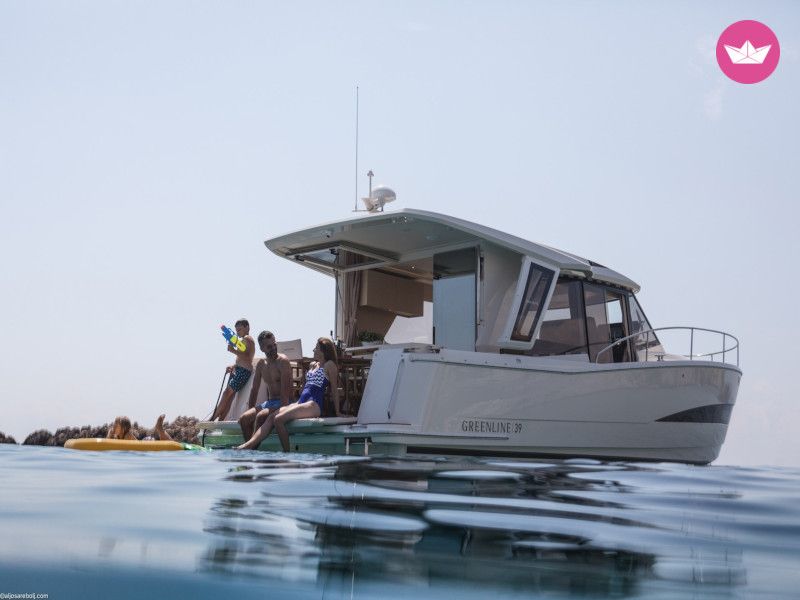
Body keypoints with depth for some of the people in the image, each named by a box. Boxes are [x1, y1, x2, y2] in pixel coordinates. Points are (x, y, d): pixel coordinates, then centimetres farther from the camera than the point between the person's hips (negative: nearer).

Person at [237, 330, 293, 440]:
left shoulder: (283, 361, -10)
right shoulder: (261, 363, 12)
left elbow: (285, 390, -18)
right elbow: (254, 389, 16)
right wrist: (250, 410, 8)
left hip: (282, 402, -7)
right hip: (269, 402, 7)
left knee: (260, 416, -31)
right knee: (243, 419, -12)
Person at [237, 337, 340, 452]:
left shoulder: (329, 365, 0)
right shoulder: (313, 365, 25)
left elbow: (334, 388, 0)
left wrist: (337, 412, -1)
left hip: (314, 405, -8)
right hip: (300, 402, 9)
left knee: (278, 419, -24)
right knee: (271, 417, -11)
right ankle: (248, 445, -22)